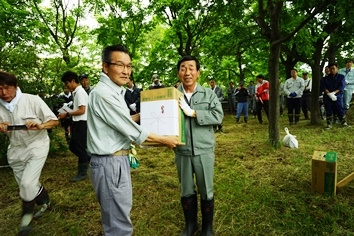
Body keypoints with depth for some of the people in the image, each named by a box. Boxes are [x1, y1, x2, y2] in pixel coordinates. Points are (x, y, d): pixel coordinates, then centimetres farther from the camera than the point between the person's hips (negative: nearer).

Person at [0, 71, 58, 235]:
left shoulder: (32, 100, -15)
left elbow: (54, 121, -12)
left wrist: (40, 126, -31)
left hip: (36, 146, -5)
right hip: (15, 150, 5)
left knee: (27, 183, -13)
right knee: (26, 185, 14)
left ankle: (27, 214, 15)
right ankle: (45, 202, 40)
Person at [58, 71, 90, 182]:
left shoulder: (80, 92, -14)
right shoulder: (76, 92, 14)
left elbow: (82, 110, -20)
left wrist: (67, 114, -13)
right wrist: (68, 113, 10)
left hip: (82, 123, -9)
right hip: (78, 123, 9)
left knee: (80, 148, 0)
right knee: (73, 146, 14)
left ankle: (82, 173, 14)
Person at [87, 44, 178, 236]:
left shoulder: (113, 91, 11)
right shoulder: (104, 93, -21)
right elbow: (132, 131, -19)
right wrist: (164, 140, -8)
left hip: (117, 159, 10)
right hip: (110, 162, -10)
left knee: (121, 211, 25)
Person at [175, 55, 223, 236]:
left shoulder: (209, 94, -1)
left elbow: (218, 116, -13)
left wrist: (192, 112, -20)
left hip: (204, 151, -1)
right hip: (181, 152, 1)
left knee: (206, 191, 14)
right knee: (186, 191, 17)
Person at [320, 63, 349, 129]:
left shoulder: (341, 77, 10)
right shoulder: (325, 78, 12)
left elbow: (342, 86, -3)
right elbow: (322, 87, -3)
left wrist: (334, 93, -18)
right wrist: (329, 93, -17)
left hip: (338, 96, -1)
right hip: (327, 97, 1)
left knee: (340, 110, -3)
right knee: (328, 111, 1)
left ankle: (344, 123, 8)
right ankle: (329, 124, 5)